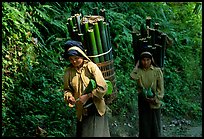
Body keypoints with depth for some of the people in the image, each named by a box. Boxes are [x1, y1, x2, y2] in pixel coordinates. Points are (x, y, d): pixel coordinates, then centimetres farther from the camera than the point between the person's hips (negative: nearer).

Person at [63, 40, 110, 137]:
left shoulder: (91, 67, -12)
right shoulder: (68, 72, -1)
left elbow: (102, 88, -15)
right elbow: (67, 89, 8)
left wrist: (87, 96, -18)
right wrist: (69, 97, -13)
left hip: (96, 109, -3)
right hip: (81, 112, 4)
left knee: (96, 134, -1)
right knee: (82, 134, 11)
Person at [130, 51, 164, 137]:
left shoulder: (157, 71, -2)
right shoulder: (139, 71, 0)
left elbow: (161, 87, -3)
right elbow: (133, 77, -23)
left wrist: (156, 99, -15)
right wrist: (137, 65, -9)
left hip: (155, 102, -1)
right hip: (143, 102, 1)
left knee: (155, 123, 8)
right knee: (144, 124, 6)